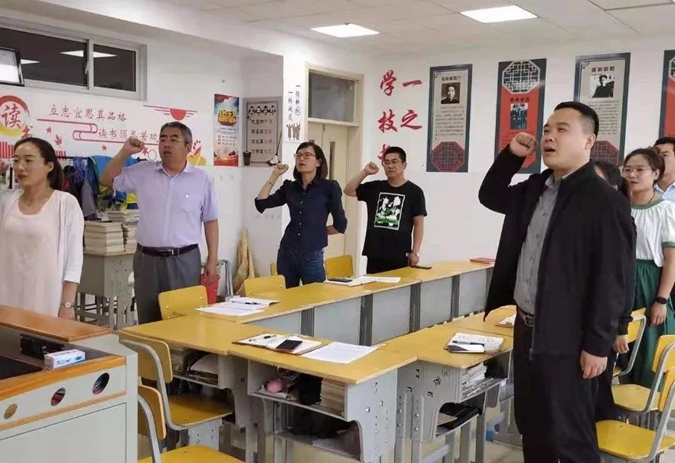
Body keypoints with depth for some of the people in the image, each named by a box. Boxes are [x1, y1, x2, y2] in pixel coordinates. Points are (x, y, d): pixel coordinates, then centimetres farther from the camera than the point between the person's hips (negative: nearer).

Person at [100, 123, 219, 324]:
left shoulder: (202, 179, 1)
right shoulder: (143, 172, 6)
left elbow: (210, 221, 3)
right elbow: (107, 179, 11)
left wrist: (212, 259, -1)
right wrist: (125, 152, -1)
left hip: (184, 259, -2)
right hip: (147, 258, 2)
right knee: (147, 320, 9)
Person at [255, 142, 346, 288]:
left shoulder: (329, 187, -4)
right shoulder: (289, 187, 9)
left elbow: (340, 225, -1)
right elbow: (261, 203, 3)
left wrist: (318, 231, 7)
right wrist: (274, 176, 2)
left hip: (312, 257, -4)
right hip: (286, 254, 4)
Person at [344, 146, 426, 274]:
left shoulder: (414, 191, 0)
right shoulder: (374, 187, 10)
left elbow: (418, 224, -1)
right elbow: (348, 191, 6)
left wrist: (415, 252, -7)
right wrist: (365, 172, -4)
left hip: (400, 257, -3)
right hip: (374, 255, 3)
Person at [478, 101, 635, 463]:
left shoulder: (605, 201, -16)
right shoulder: (536, 189, 8)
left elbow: (612, 281, -17)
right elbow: (490, 196, 24)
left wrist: (597, 345, -18)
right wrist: (512, 155, 7)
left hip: (567, 340, -8)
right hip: (527, 328, 8)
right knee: (531, 425, 19)